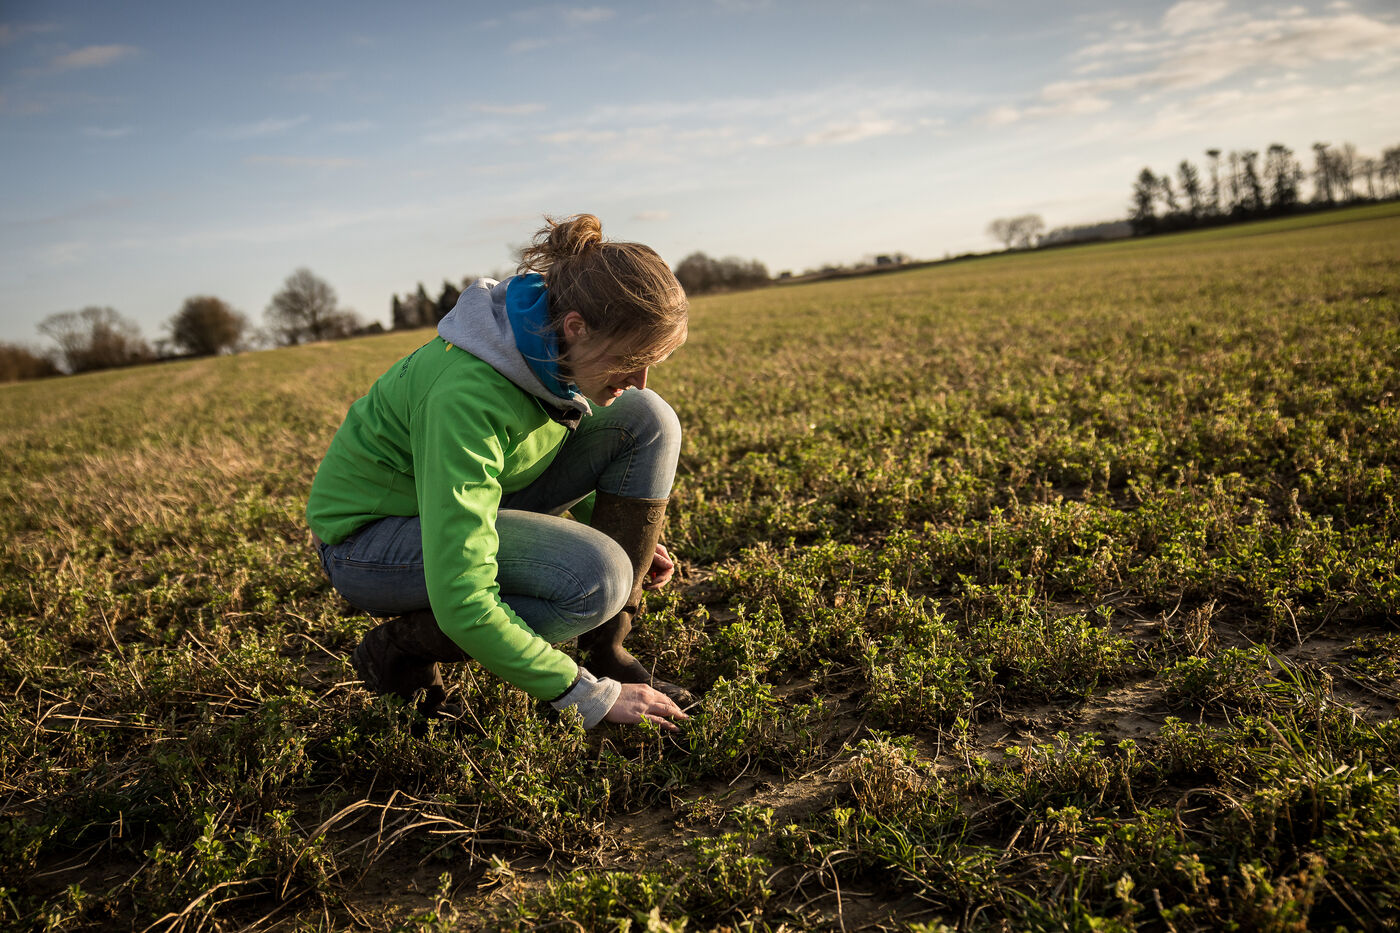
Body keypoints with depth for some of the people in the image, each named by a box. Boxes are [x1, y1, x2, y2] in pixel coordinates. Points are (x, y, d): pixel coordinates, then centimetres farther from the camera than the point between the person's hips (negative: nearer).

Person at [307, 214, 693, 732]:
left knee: (648, 420, -12)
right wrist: (590, 697, -28)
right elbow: (462, 601, -36)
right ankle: (398, 648, -8)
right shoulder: (467, 393, -35)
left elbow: (559, 453, 13)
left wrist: (626, 534, -1)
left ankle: (606, 649, -4)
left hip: (470, 499, 8)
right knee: (595, 578, -32)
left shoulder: (555, 352, -11)